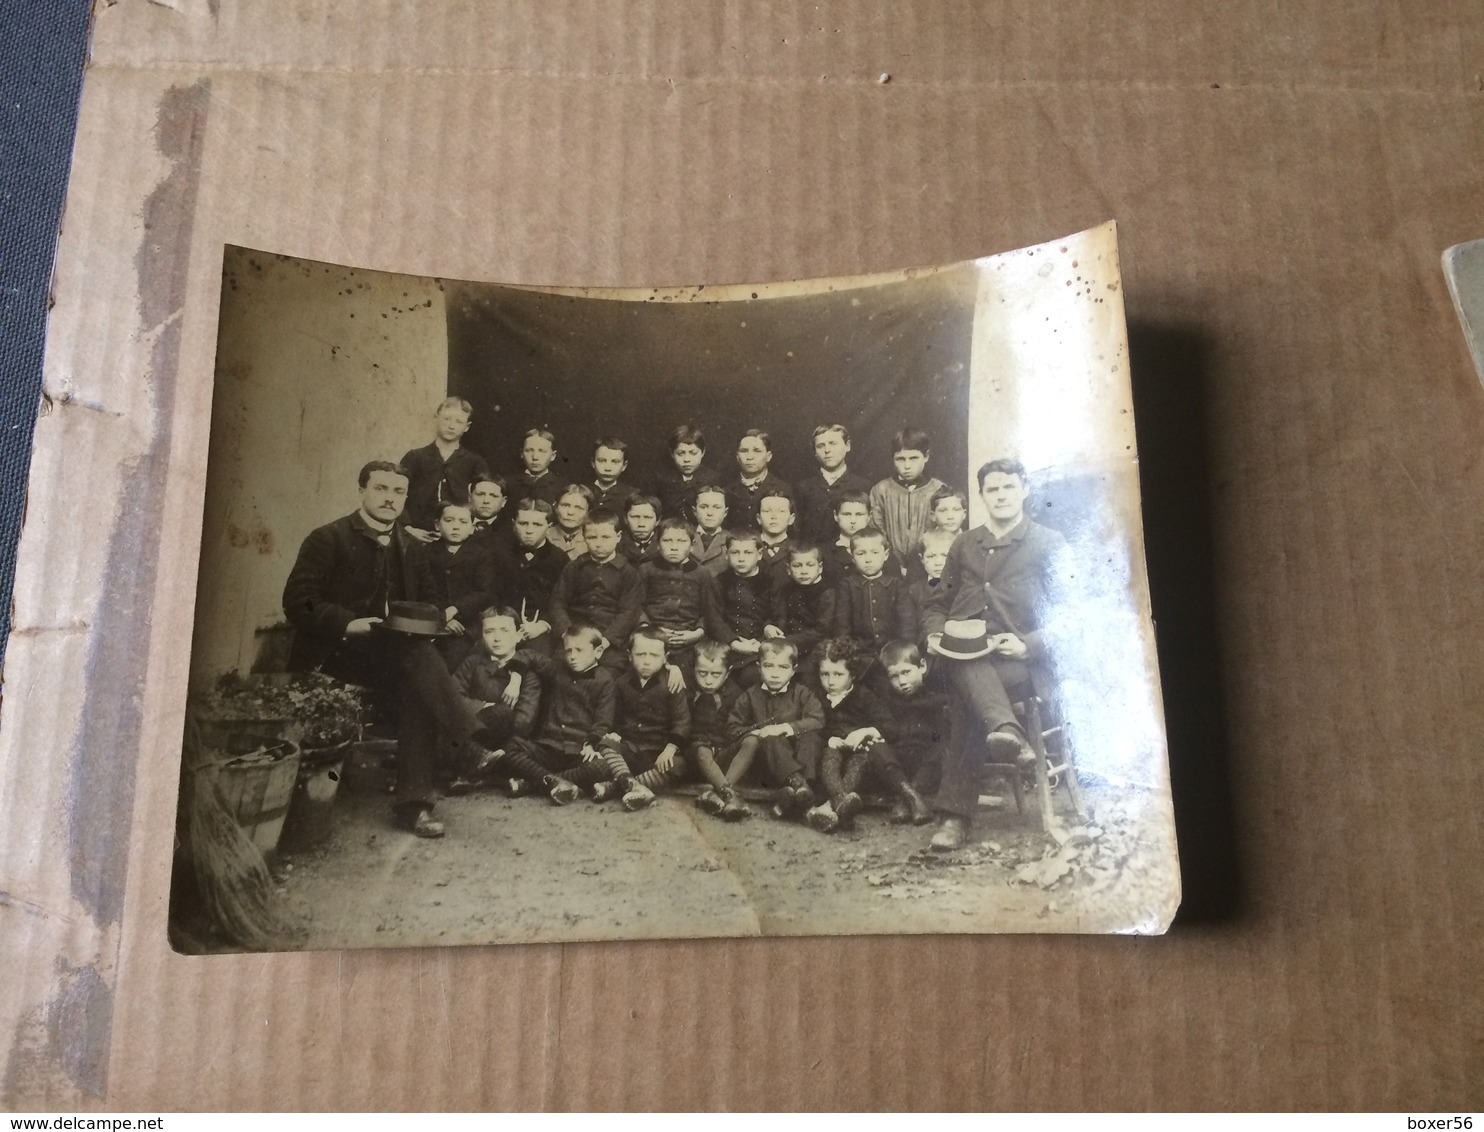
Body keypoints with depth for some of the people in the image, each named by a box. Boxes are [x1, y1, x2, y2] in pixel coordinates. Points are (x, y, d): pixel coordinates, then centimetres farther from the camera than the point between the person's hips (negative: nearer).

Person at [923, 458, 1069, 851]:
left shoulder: (1049, 544, 10)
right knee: (966, 668, -36)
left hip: (1017, 657, -3)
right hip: (964, 653, 3)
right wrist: (935, 633, 4)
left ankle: (957, 812, -40)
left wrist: (1028, 644, -15)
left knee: (966, 698, -34)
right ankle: (1008, 731, -59)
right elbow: (939, 602, 27)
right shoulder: (964, 544, 23)